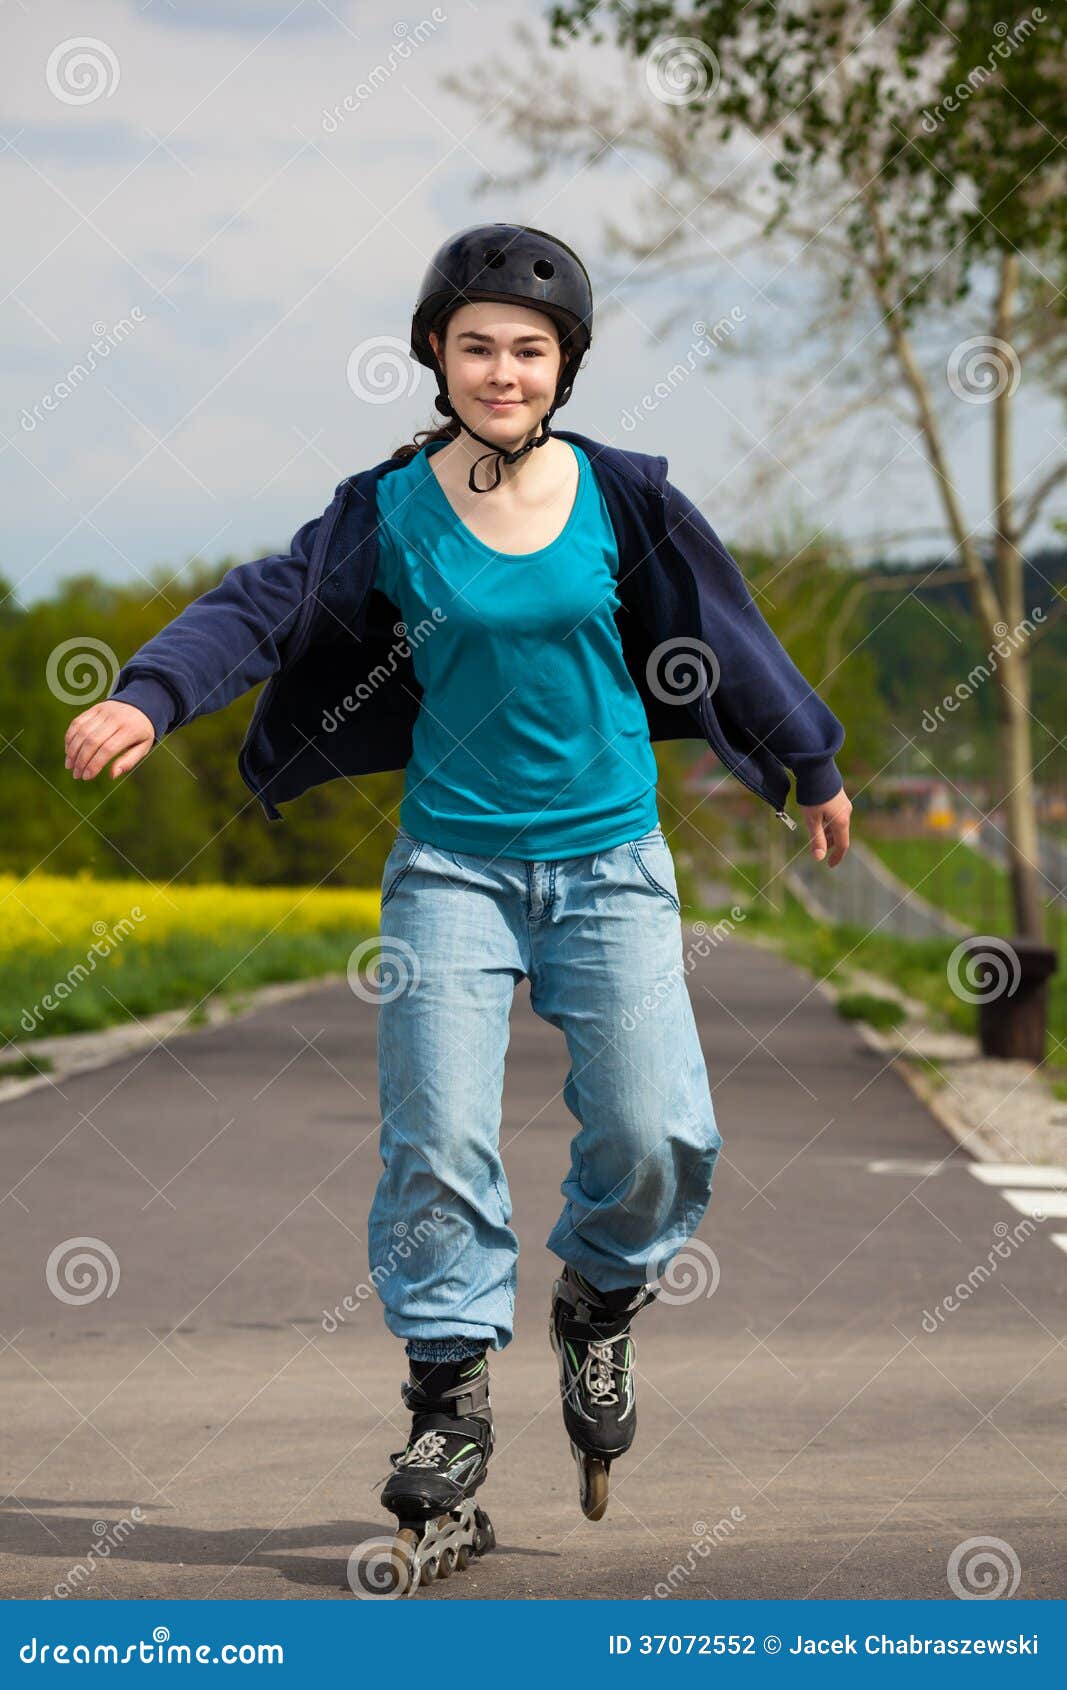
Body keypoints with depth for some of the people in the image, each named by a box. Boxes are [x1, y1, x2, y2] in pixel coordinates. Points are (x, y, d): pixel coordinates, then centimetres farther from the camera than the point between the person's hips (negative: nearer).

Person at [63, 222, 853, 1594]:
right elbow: (264, 607, -11)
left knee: (659, 1140, -11)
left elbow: (729, 637, 12)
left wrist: (814, 770, 23)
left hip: (610, 864, 1)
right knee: (438, 1147, -9)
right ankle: (447, 1448, 0)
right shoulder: (393, 511, -3)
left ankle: (597, 1302, 22)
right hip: (453, 864, -1)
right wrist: (147, 696, -30)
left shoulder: (619, 498, 0)